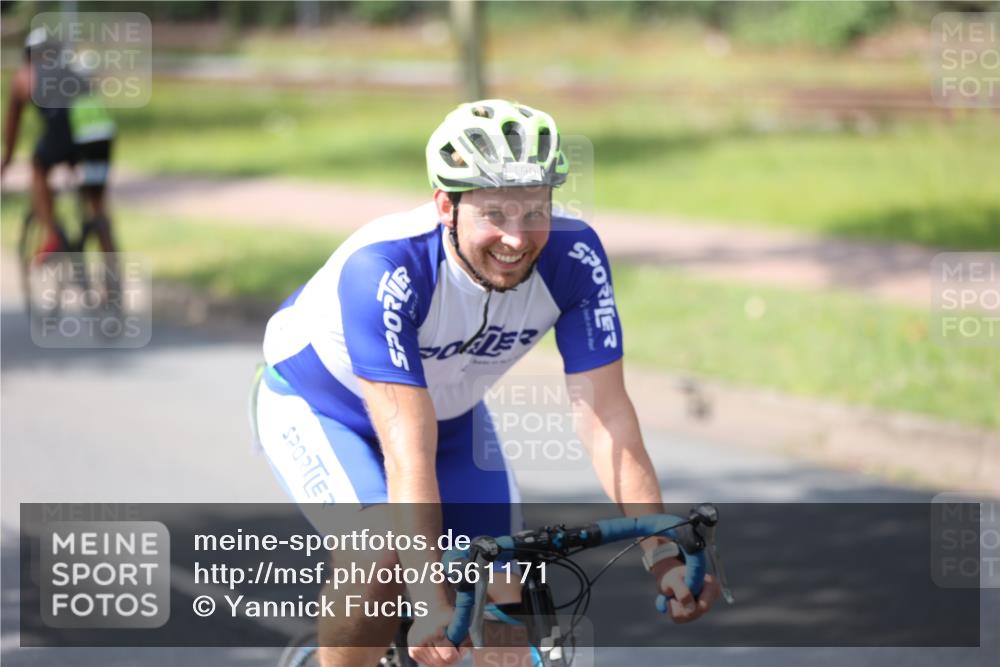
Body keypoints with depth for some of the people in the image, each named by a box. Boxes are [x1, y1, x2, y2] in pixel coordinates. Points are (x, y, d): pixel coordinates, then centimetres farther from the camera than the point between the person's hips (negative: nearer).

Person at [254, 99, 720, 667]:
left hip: (450, 411, 5)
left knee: (506, 600, -8)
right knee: (382, 558, -29)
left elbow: (607, 417, -25)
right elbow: (408, 454, -43)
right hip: (317, 404, -4)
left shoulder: (573, 256, -28)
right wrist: (431, 603, -47)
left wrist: (664, 557, -33)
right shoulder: (382, 270, -40)